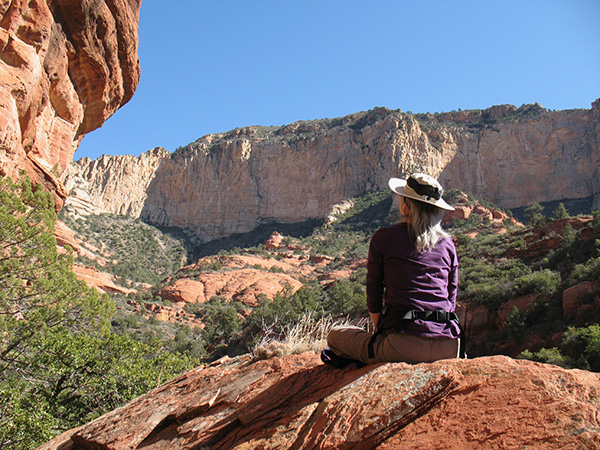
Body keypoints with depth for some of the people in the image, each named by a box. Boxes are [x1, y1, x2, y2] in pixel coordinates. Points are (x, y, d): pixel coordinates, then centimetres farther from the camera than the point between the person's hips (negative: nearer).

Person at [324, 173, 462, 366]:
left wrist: (380, 331, 19)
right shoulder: (447, 243, 10)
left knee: (336, 334, 16)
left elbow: (374, 291, 5)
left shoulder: (383, 238, 0)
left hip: (407, 346, -4)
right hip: (449, 348, 5)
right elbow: (452, 296, 16)